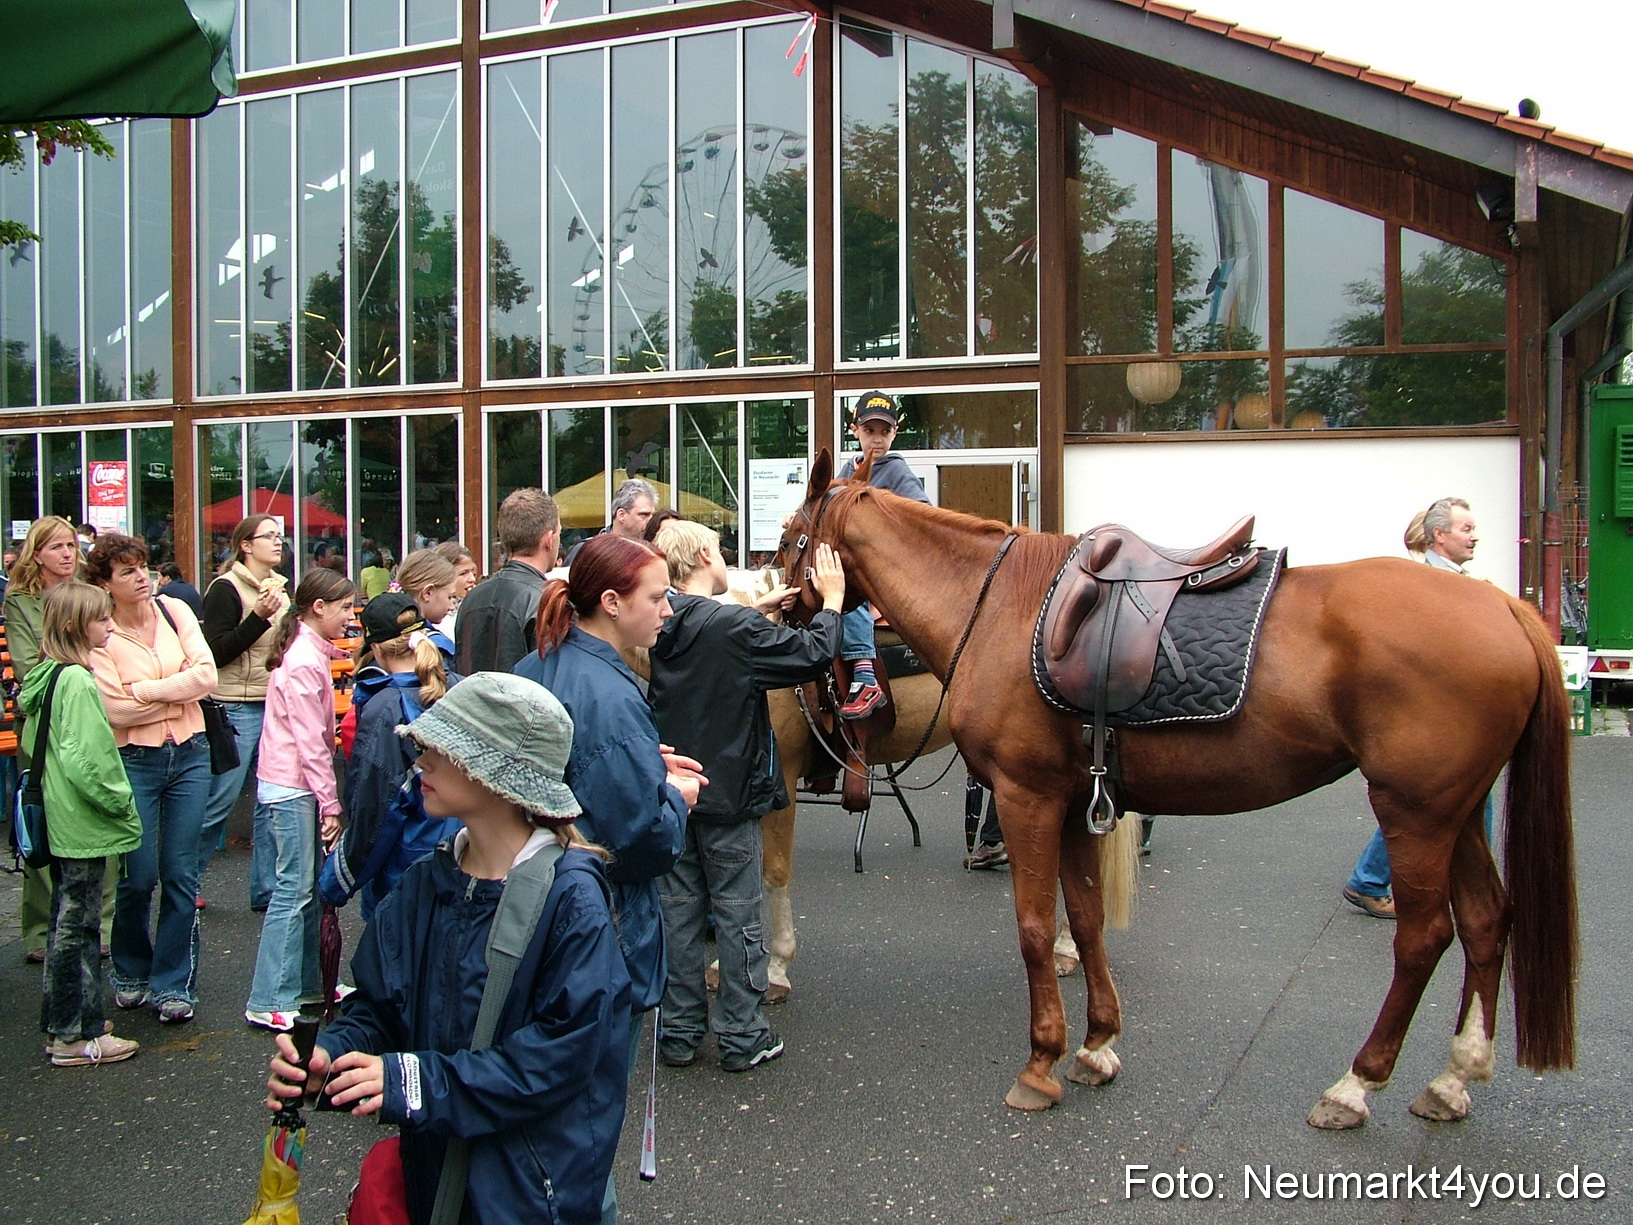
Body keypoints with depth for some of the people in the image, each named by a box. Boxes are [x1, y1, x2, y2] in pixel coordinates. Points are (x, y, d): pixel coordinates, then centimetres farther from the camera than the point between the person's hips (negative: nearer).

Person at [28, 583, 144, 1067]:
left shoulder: (47, 677, 9)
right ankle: (76, 1036, 9)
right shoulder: (78, 682, -20)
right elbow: (86, 761, -25)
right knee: (77, 928, -1)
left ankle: (65, 1024, 28)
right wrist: (121, 804, -12)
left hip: (62, 820, 10)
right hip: (84, 825, -10)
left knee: (69, 925, 17)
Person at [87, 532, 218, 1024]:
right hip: (135, 761, -2)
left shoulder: (174, 610, 2)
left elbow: (207, 675, -7)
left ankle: (173, 983, 14)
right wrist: (178, 690, -8)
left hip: (189, 756, 2)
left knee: (180, 874, 4)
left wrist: (146, 691, -12)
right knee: (138, 876, 4)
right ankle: (131, 971, 29)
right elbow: (114, 709, -14)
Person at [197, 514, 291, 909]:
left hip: (276, 706, 7)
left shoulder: (280, 587, 15)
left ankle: (266, 889, 16)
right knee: (218, 803, -2)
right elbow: (216, 652, -15)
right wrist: (259, 617, -20)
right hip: (237, 709, -7)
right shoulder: (226, 588, -8)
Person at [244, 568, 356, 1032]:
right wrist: (331, 804, -16)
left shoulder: (312, 651, 14)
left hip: (296, 784, 10)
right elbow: (310, 741, -18)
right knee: (294, 888, -6)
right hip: (291, 788, -10)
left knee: (309, 886, 14)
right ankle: (268, 1002, -2)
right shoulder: (304, 661, -17)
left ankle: (307, 984, 23)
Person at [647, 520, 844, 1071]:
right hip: (727, 793, -6)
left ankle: (678, 1032, 20)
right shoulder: (736, 628, -17)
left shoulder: (662, 628, 1)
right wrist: (831, 602, 0)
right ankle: (742, 1037, 13)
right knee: (737, 917, 5)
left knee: (679, 912, 13)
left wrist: (759, 609, 19)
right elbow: (812, 655, -14)